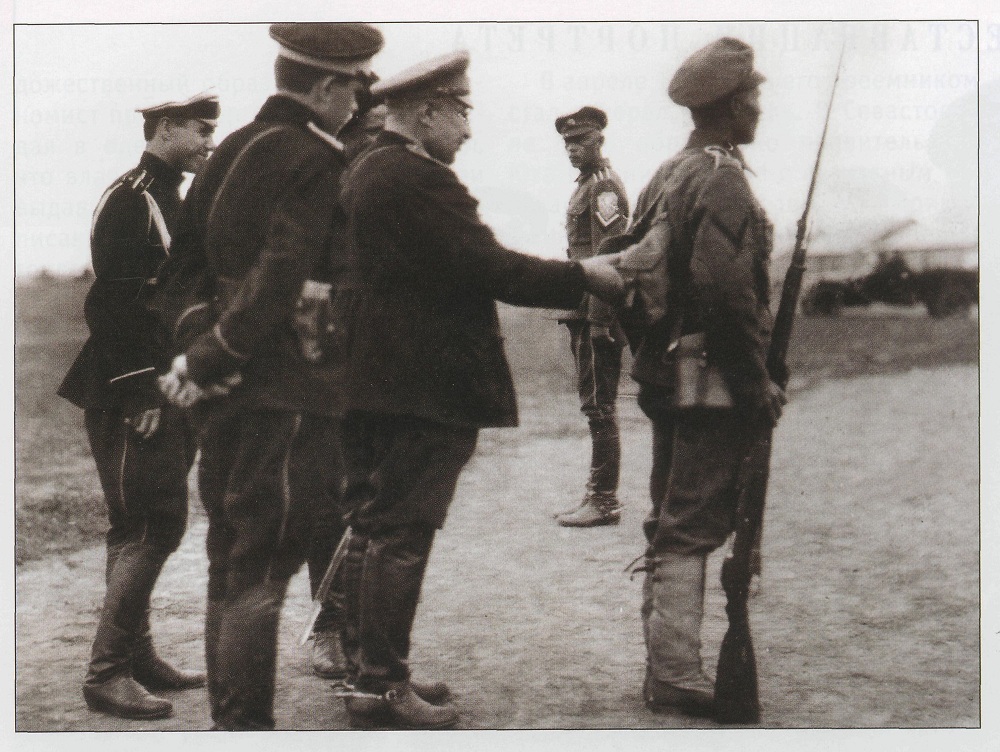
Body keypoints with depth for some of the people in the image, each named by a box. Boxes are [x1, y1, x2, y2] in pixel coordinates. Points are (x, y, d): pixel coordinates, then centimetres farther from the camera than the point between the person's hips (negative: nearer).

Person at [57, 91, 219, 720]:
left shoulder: (173, 199, 17)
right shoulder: (129, 200, -13)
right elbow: (116, 303, -19)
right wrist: (140, 397, -21)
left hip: (169, 394, 10)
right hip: (133, 399, -10)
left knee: (144, 529, 13)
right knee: (153, 527, -9)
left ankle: (137, 656, 22)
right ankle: (108, 672, -3)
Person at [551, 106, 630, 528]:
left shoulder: (604, 186, -10)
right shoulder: (588, 185, 21)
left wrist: (597, 319, -22)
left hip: (597, 312, -10)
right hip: (586, 315, 10)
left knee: (599, 407, -7)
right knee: (595, 406, 12)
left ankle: (604, 502, -3)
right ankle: (597, 497, 18)